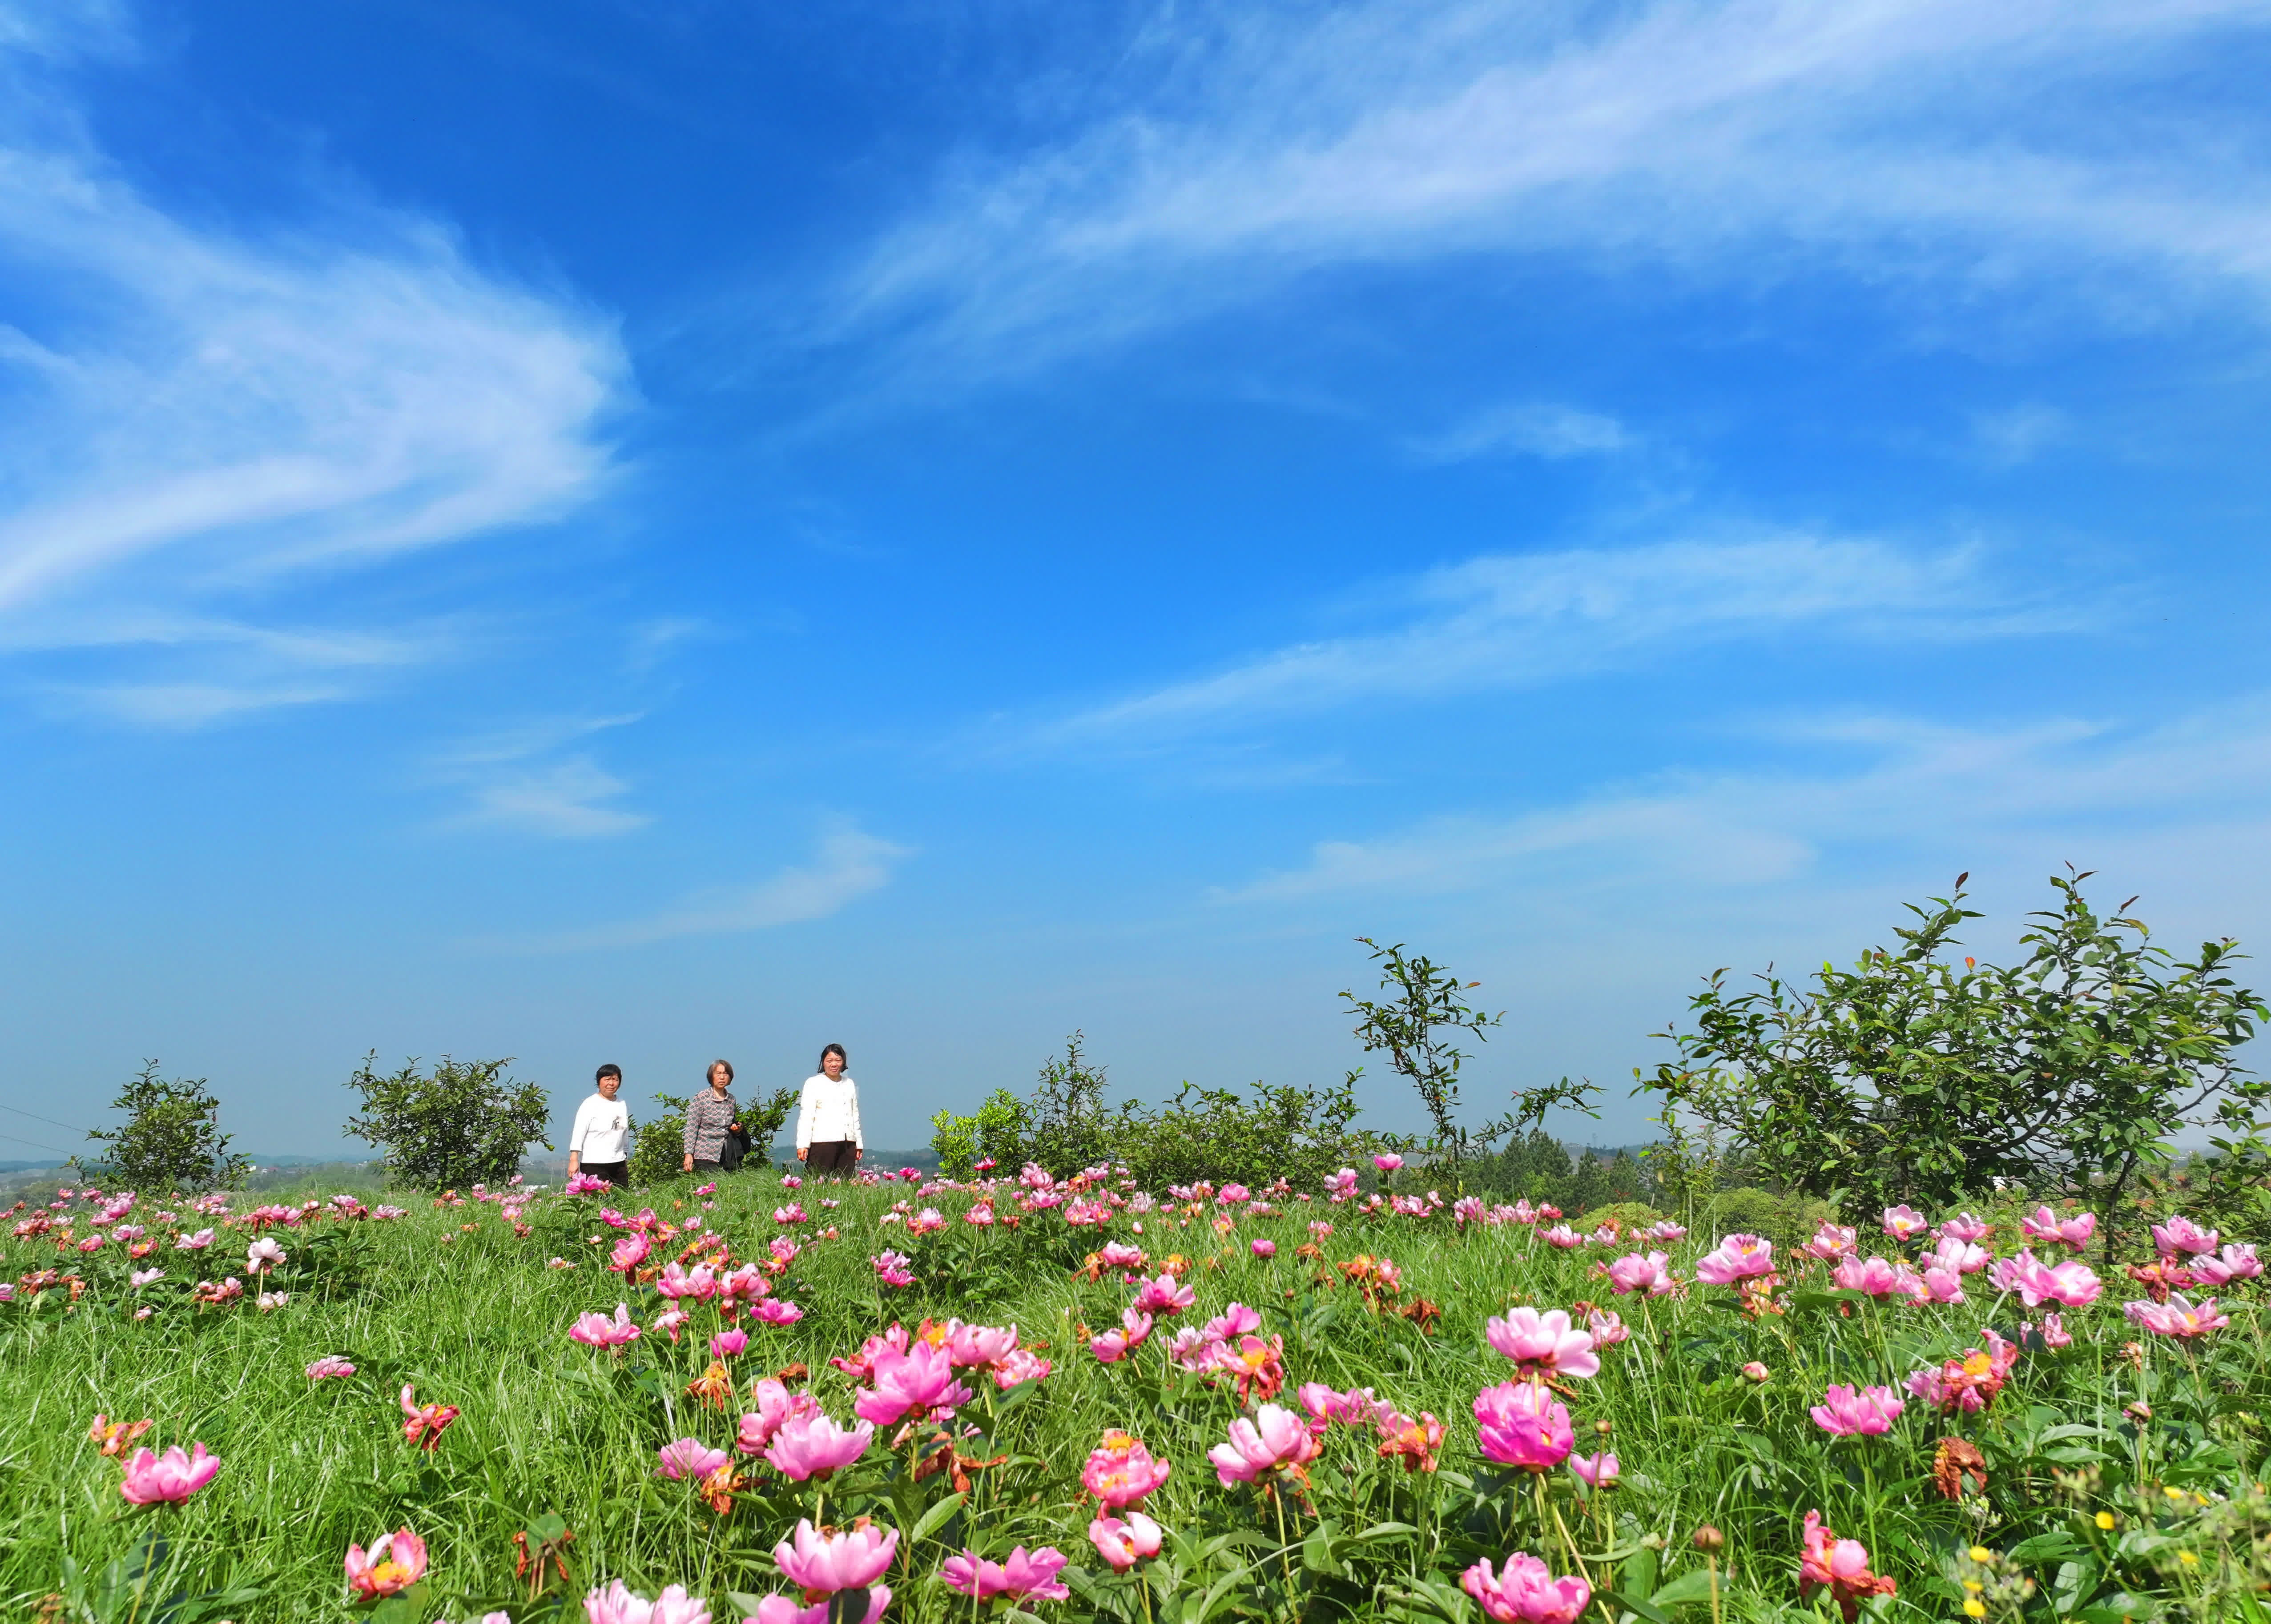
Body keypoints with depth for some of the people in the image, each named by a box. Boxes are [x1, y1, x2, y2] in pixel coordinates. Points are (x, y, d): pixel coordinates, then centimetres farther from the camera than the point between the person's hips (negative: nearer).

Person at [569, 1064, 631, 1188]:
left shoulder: (622, 1104, 14)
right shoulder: (590, 1104, -3)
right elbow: (578, 1133, -9)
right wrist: (574, 1160, -17)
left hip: (619, 1164, 6)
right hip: (594, 1164, -6)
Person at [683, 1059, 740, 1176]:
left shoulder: (732, 1099, 10)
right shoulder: (701, 1098, -4)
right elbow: (691, 1128, -5)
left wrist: (737, 1128, 3)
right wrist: (689, 1153, -12)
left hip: (726, 1156, 4)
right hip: (705, 1157, -4)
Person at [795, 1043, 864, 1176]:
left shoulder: (850, 1084, 21)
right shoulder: (813, 1083, 7)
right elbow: (806, 1115, 0)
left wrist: (859, 1143, 21)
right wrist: (803, 1144, -9)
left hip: (848, 1144, 4)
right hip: (822, 1141, -4)